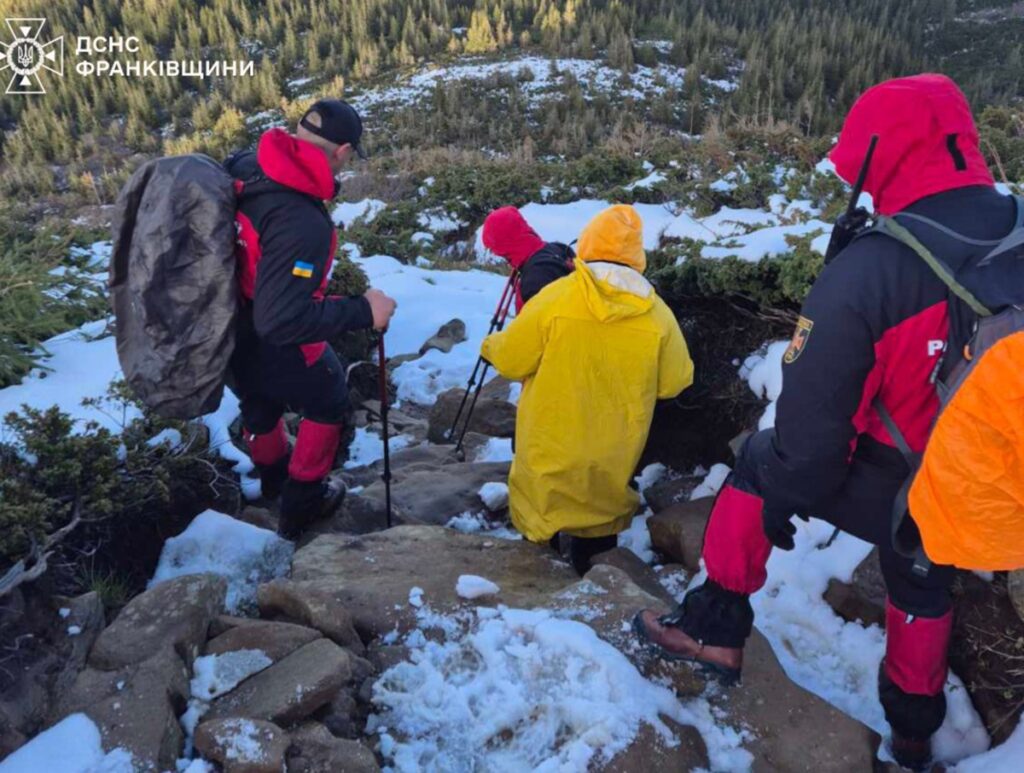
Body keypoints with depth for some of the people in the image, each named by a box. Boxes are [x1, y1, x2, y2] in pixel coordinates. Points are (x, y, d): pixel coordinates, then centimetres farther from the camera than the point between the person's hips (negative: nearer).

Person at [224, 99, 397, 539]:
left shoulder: (241, 167, -12)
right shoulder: (303, 224, -37)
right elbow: (283, 320, -36)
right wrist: (362, 312, -29)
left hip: (223, 336, 8)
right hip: (274, 350, -7)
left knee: (259, 404, 33)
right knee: (329, 402, 22)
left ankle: (273, 477, 63)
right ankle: (301, 503, 36)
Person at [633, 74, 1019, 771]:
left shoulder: (868, 271, -29)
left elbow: (814, 409, -23)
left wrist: (784, 495, -6)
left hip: (880, 490, -5)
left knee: (760, 462, 17)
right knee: (925, 588, 29)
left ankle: (720, 626, 19)